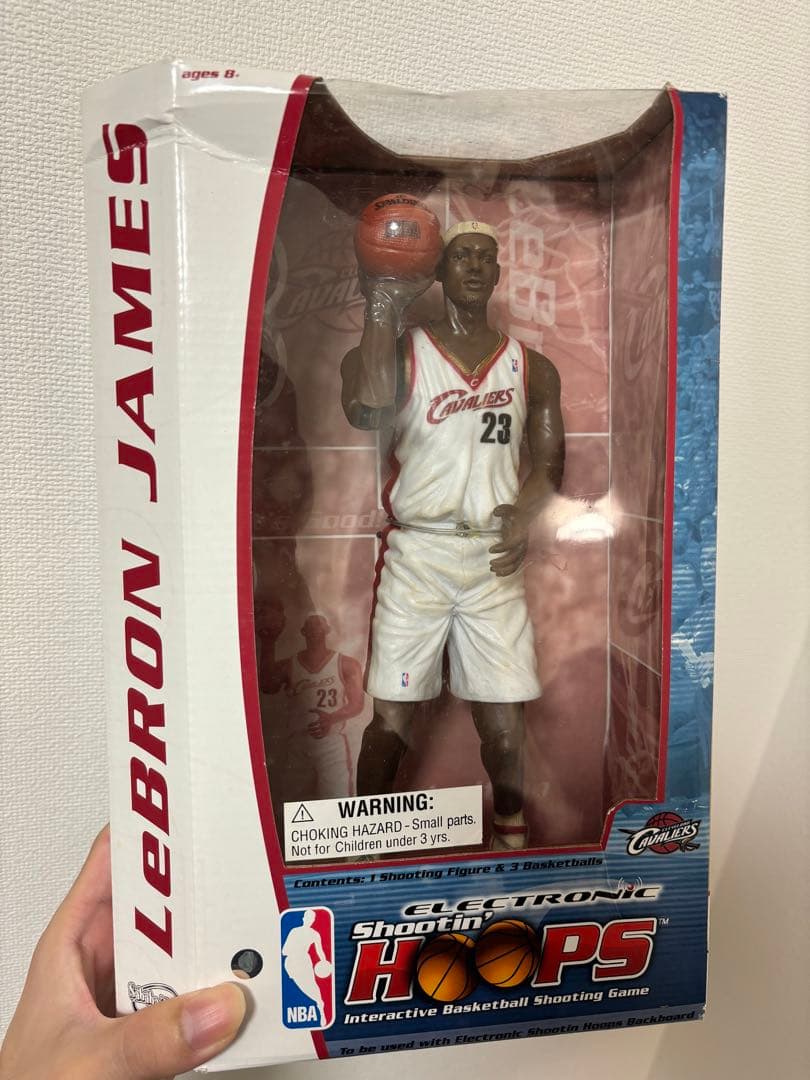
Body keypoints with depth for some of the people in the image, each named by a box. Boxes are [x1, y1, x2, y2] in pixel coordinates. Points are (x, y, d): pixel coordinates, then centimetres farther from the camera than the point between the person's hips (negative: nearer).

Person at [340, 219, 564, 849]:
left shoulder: (531, 367, 12)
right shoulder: (401, 352, 4)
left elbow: (551, 461, 9)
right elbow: (367, 409, -18)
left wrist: (523, 515, -12)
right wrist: (382, 308, -10)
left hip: (494, 555, 2)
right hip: (415, 554, -2)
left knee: (503, 717, 3)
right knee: (392, 716, 0)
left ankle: (511, 831, 26)